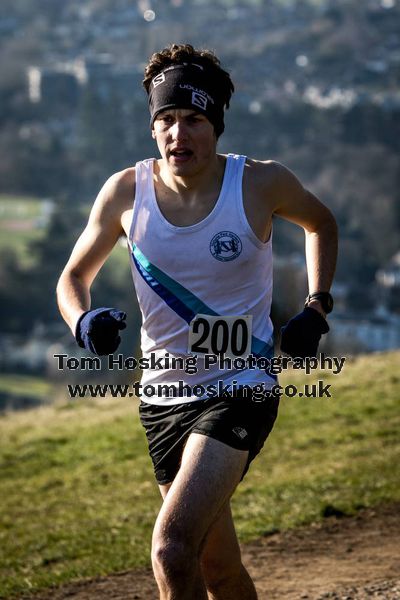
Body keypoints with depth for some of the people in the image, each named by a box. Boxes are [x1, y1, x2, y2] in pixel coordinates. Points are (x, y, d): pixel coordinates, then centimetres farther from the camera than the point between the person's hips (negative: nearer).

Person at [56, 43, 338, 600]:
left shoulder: (262, 183, -9)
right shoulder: (126, 192, -4)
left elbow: (321, 223, 14)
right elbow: (74, 276, 10)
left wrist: (316, 308, 4)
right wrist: (83, 321, -12)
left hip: (240, 391, -4)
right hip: (163, 397, 4)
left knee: (172, 549, -23)